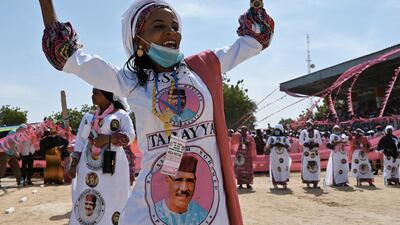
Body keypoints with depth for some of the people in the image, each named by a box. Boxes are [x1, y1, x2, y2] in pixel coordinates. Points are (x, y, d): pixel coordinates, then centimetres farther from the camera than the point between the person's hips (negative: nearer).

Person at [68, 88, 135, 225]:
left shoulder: (121, 114, 4)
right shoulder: (88, 117, 17)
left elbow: (130, 135, -7)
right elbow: (80, 141, 14)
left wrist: (108, 138, -19)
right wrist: (73, 163, 6)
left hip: (111, 166, -4)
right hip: (88, 166, 4)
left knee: (111, 201, -5)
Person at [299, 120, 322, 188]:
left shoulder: (316, 132, 13)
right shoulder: (303, 132, 7)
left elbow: (320, 141, 11)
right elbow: (300, 141, 1)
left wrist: (315, 144, -9)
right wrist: (306, 143, -15)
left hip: (315, 152, 2)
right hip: (306, 152, -2)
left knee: (316, 167, -1)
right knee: (306, 167, -8)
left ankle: (315, 183, 3)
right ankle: (307, 183, -4)